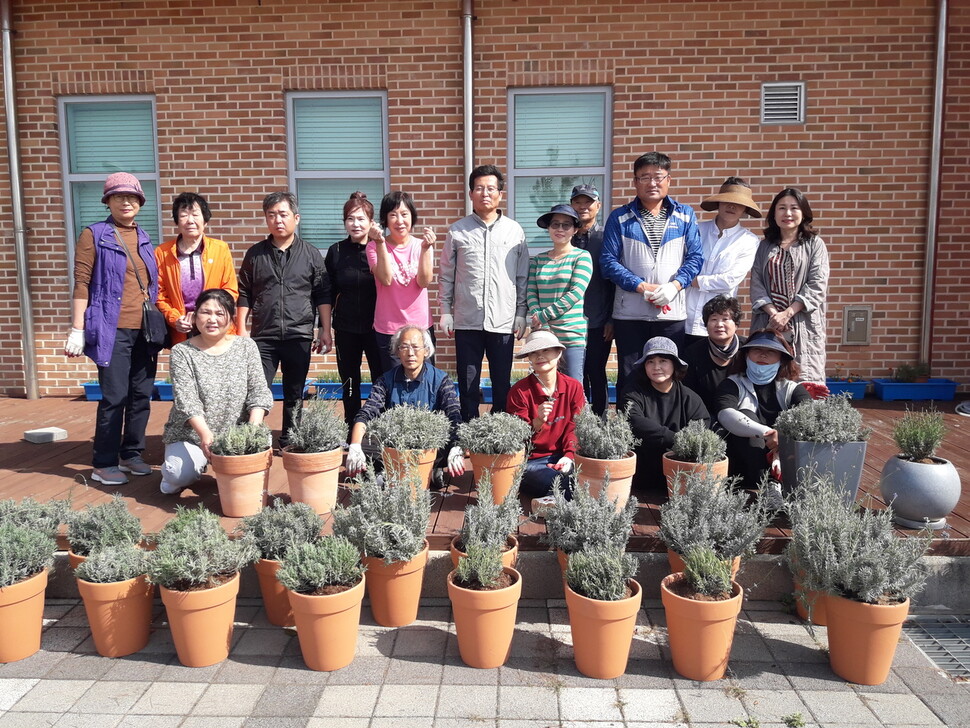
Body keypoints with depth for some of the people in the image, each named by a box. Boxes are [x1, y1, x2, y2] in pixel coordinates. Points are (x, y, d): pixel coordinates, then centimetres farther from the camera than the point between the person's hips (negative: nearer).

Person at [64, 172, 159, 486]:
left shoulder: (144, 239, 15)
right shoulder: (93, 235, 0)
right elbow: (81, 284, -5)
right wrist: (77, 330, -11)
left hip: (145, 331, 6)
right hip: (113, 331, -5)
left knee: (142, 395, 8)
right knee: (114, 397, -5)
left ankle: (132, 454, 21)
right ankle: (103, 464, 6)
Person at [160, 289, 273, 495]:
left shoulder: (246, 347, 1)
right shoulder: (181, 352, -5)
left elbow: (259, 391, -6)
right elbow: (186, 400, -16)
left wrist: (253, 429, -24)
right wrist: (205, 434, -33)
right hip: (190, 435, -1)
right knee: (179, 477, -25)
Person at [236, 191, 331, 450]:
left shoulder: (311, 254, 5)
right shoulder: (255, 254, 7)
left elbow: (323, 296, 5)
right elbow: (244, 295, 9)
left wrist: (326, 330, 0)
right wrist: (241, 329, 2)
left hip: (299, 336, 0)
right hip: (263, 336, 0)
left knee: (294, 394, 9)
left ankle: (290, 443, 20)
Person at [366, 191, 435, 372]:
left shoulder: (421, 245, 4)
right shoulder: (374, 246, -1)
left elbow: (424, 282, -10)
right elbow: (386, 279, -16)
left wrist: (425, 248, -19)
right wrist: (380, 243, -21)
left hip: (421, 327, 1)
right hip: (388, 330, -1)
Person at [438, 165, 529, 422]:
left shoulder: (514, 231, 5)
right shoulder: (458, 231, 4)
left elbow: (523, 277, 7)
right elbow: (446, 275, 7)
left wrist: (521, 314, 3)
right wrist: (445, 311, 2)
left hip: (503, 321, 0)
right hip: (466, 321, 0)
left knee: (502, 383, 8)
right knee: (468, 383, 7)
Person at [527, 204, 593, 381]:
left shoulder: (582, 257, 1)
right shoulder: (538, 260, 13)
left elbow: (576, 293, -9)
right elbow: (531, 294, 6)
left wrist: (544, 316, -11)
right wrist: (540, 325, -10)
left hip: (572, 335, -4)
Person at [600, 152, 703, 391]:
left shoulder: (685, 215, 10)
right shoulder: (619, 217, 5)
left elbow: (695, 257, 5)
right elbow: (608, 260, -2)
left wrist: (675, 285, -13)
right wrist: (642, 287, -12)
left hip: (672, 312, 1)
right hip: (629, 314, -1)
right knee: (628, 378, 5)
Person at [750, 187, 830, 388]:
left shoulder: (815, 245, 8)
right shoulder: (764, 246, 14)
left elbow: (817, 286, -2)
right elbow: (756, 284, 5)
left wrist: (787, 313, -12)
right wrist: (773, 312, -11)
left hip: (803, 323, -2)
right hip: (768, 322, 2)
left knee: (803, 379, -7)